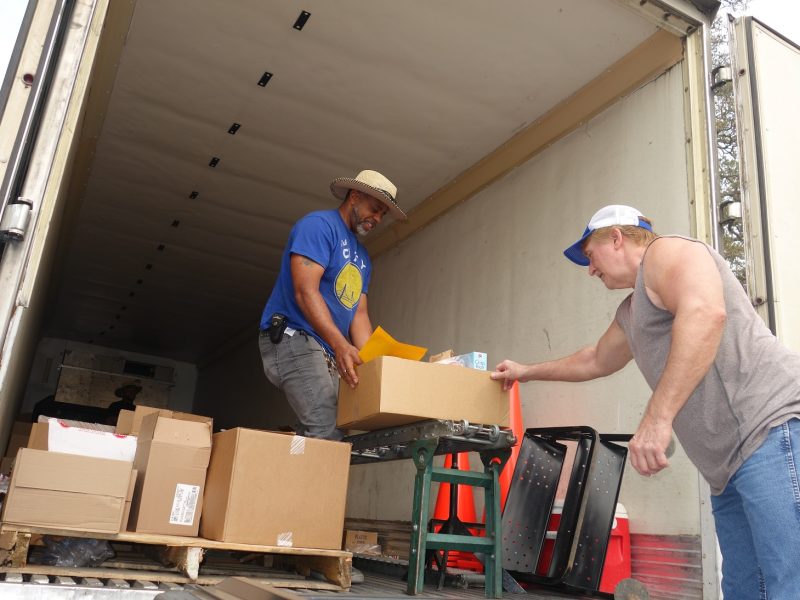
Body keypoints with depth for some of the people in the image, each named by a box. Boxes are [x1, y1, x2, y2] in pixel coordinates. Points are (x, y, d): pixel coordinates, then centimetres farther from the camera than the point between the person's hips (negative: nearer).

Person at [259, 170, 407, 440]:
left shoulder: (362, 256, 22)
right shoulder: (319, 224, -4)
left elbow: (359, 314, 15)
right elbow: (305, 291, -16)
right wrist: (341, 345, -28)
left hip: (330, 353, 9)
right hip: (293, 337, -9)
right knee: (325, 431, -21)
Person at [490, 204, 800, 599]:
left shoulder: (666, 252, -2)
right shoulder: (630, 313, 27)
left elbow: (706, 312, -24)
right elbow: (596, 361, 45)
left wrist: (657, 417, -28)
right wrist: (528, 372, 54)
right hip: (733, 462, 10)